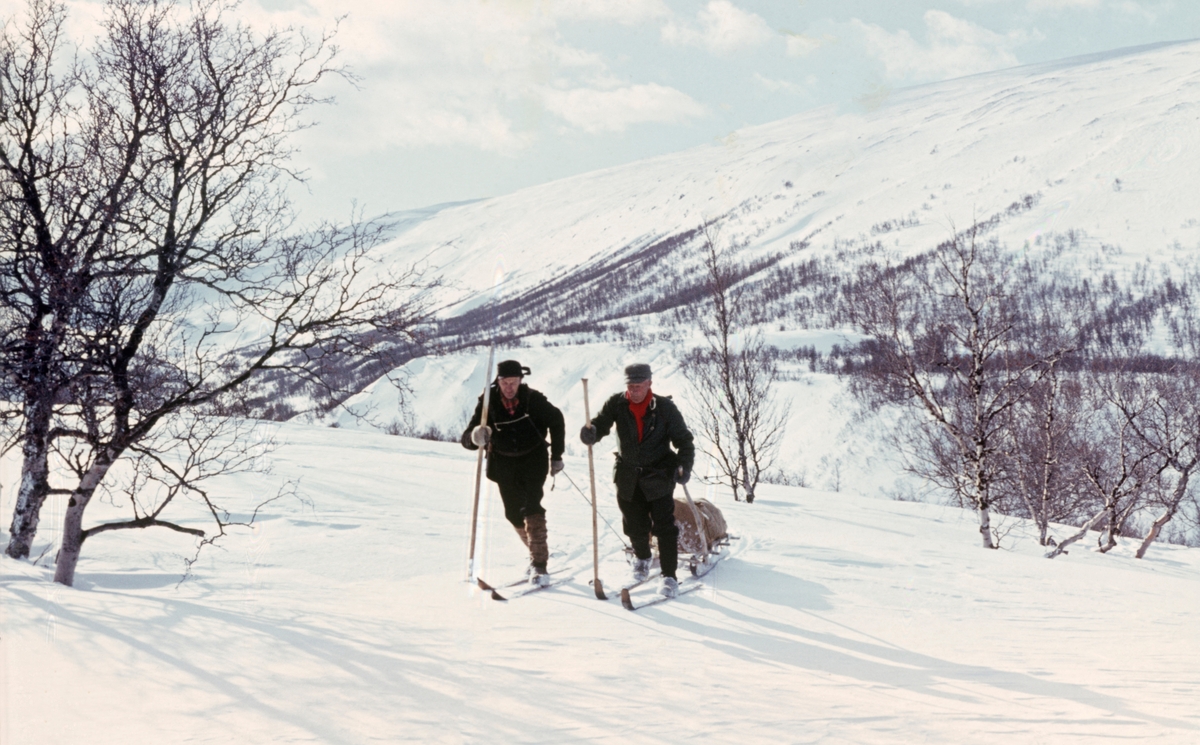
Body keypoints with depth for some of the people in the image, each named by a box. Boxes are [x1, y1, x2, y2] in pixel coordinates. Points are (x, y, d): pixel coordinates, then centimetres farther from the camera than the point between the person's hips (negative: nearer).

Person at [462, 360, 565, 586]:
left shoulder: (533, 399, -17)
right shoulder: (488, 403, -17)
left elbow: (556, 420, 2)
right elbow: (466, 440, -20)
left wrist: (556, 455, 3)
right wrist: (476, 436, -44)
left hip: (534, 459, -2)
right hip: (504, 463, 2)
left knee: (531, 507, -19)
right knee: (514, 514, 7)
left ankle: (539, 563, -18)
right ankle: (537, 549, 34)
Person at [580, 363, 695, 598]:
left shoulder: (665, 408, -10)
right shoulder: (617, 404, -5)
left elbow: (683, 440, -6)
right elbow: (601, 424, -11)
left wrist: (684, 465, -21)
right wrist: (590, 432, -35)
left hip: (659, 475, -3)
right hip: (629, 477, 3)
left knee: (664, 526, -7)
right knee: (635, 526, 12)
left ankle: (669, 576, 1)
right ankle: (642, 557, 43)